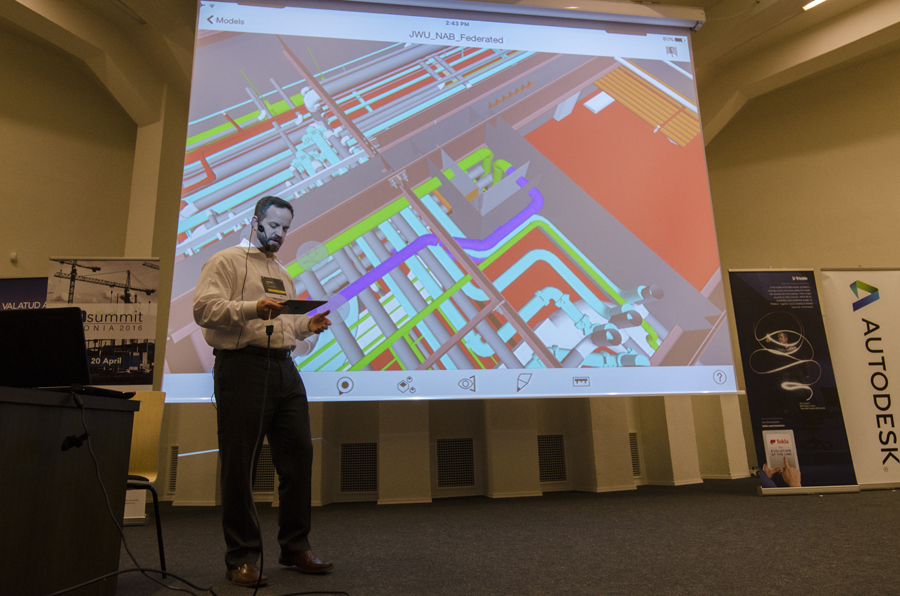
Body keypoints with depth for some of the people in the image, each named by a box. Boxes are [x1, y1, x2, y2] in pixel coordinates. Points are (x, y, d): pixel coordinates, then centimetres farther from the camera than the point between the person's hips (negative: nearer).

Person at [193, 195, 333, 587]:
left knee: (298, 455, 5)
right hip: (243, 366, -7)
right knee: (240, 464, -1)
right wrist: (253, 308, -23)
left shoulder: (283, 274, 26)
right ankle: (242, 557, 12)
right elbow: (204, 308, -10)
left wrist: (308, 325, 9)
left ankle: (295, 547, 17)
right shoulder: (226, 261, 4)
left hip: (284, 368, 7)